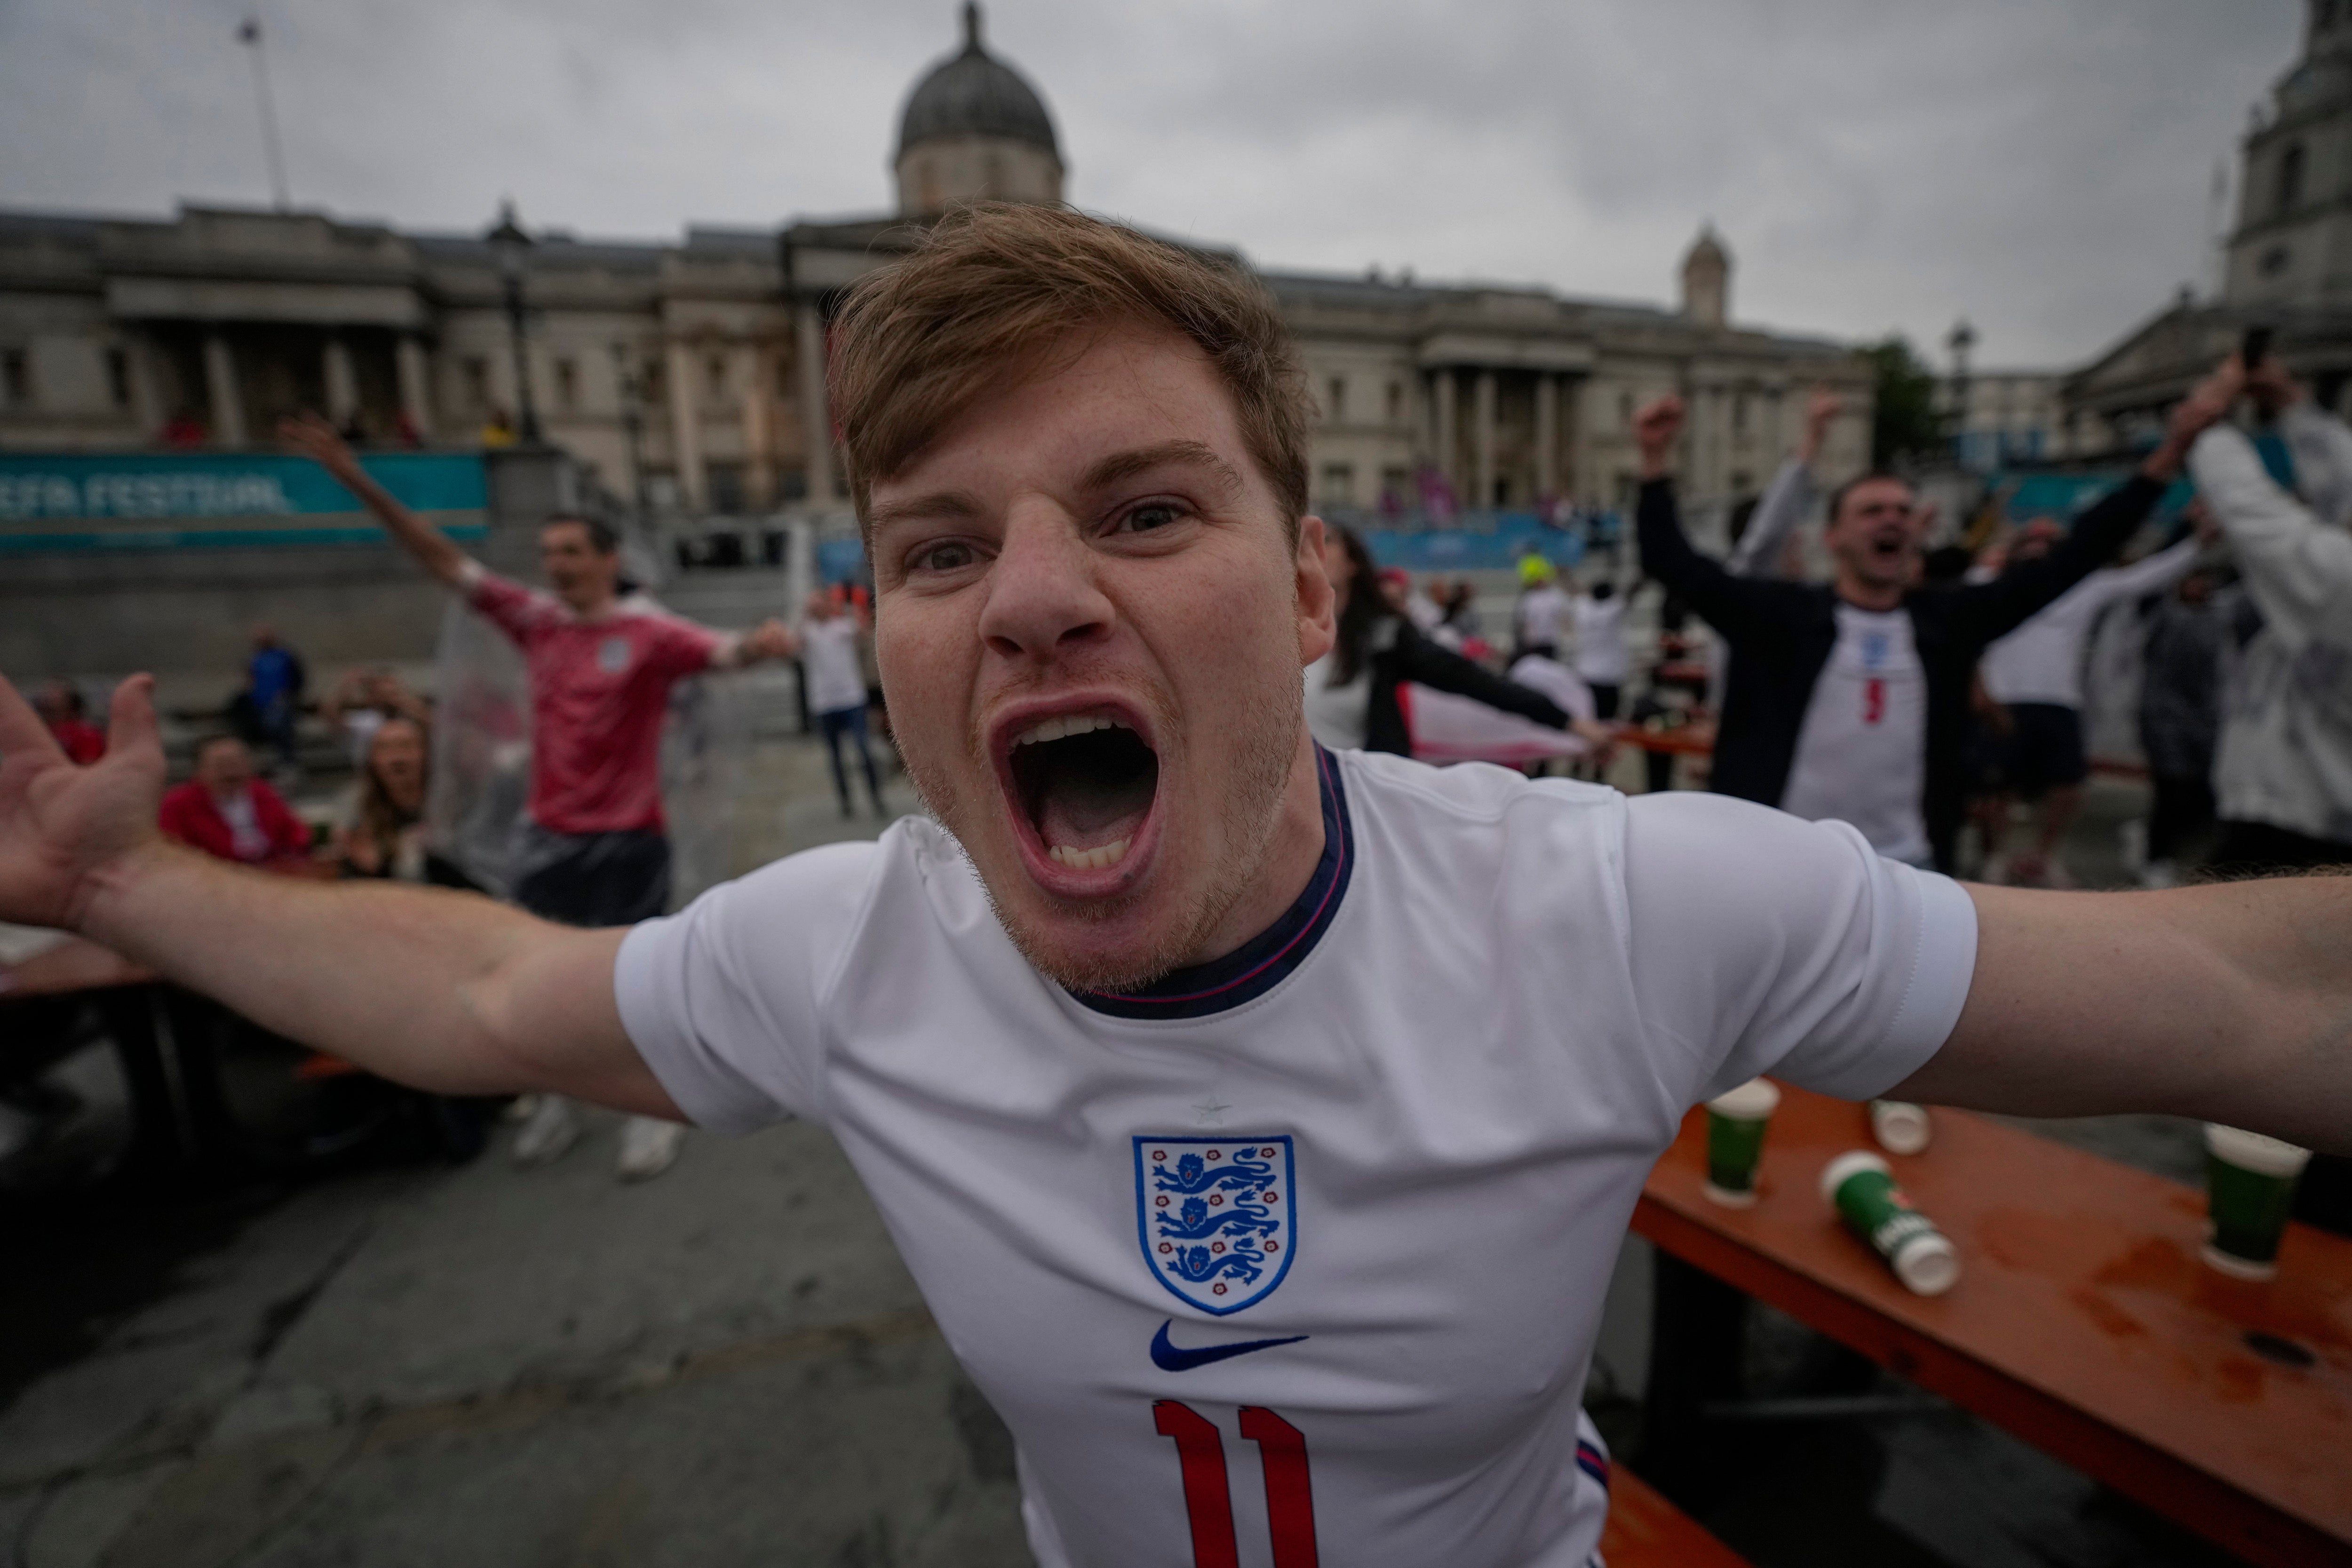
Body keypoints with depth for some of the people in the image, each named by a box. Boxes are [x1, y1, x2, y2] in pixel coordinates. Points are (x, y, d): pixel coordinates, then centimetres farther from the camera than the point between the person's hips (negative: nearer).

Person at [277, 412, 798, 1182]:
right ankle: (558, 1103, 35)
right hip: (547, 836, 5)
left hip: (626, 839, -5)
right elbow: (444, 560, 7)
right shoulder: (535, 620, 3)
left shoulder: (652, 635, -11)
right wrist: (354, 478, 4)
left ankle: (652, 1111, 23)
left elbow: (723, 651, -27)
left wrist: (762, 644, -51)